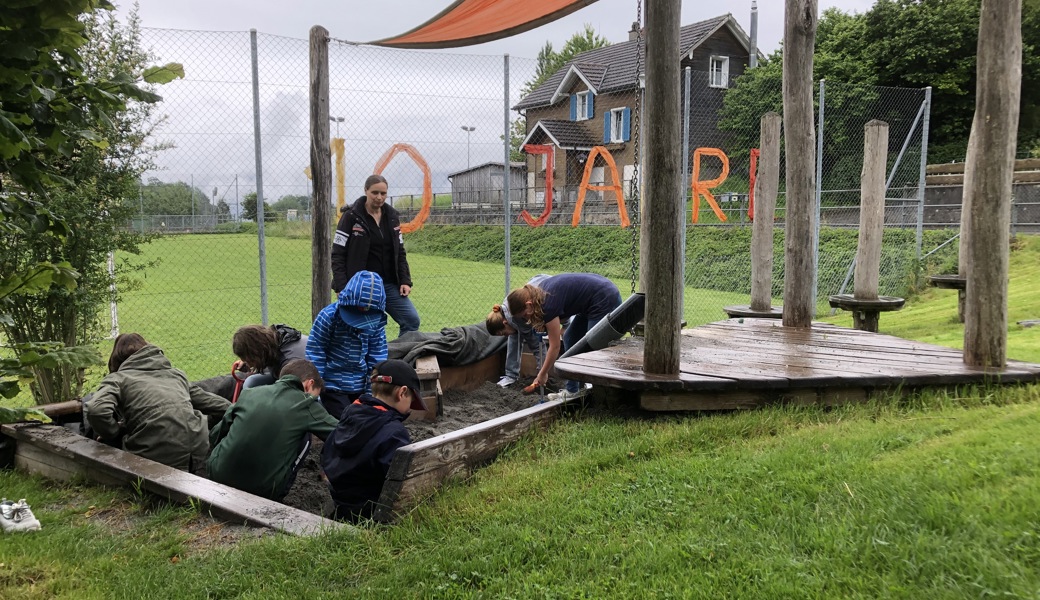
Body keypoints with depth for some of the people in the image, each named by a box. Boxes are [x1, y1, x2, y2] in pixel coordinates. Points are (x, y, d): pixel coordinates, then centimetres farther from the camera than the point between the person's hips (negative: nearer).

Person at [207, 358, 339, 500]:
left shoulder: (249, 393, 9)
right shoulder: (305, 405, -1)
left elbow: (215, 435, 16)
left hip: (218, 477, 4)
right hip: (261, 490, -4)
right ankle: (276, 494, 9)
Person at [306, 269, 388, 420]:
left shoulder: (377, 321, -6)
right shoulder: (328, 316, -17)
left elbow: (377, 357, 1)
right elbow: (315, 355, -10)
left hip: (361, 387, 4)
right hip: (333, 387, -4)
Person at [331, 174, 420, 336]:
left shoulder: (392, 216, 8)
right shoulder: (351, 216, -6)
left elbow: (400, 252, 14)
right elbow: (337, 255, -7)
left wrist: (405, 280, 3)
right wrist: (341, 288, -15)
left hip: (390, 285, 5)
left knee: (411, 320, -3)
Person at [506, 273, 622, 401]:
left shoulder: (548, 304, -24)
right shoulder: (540, 293, 0)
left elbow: (555, 346, -15)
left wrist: (542, 374, -5)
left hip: (606, 300, -10)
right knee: (570, 340, 8)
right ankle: (573, 390, 12)